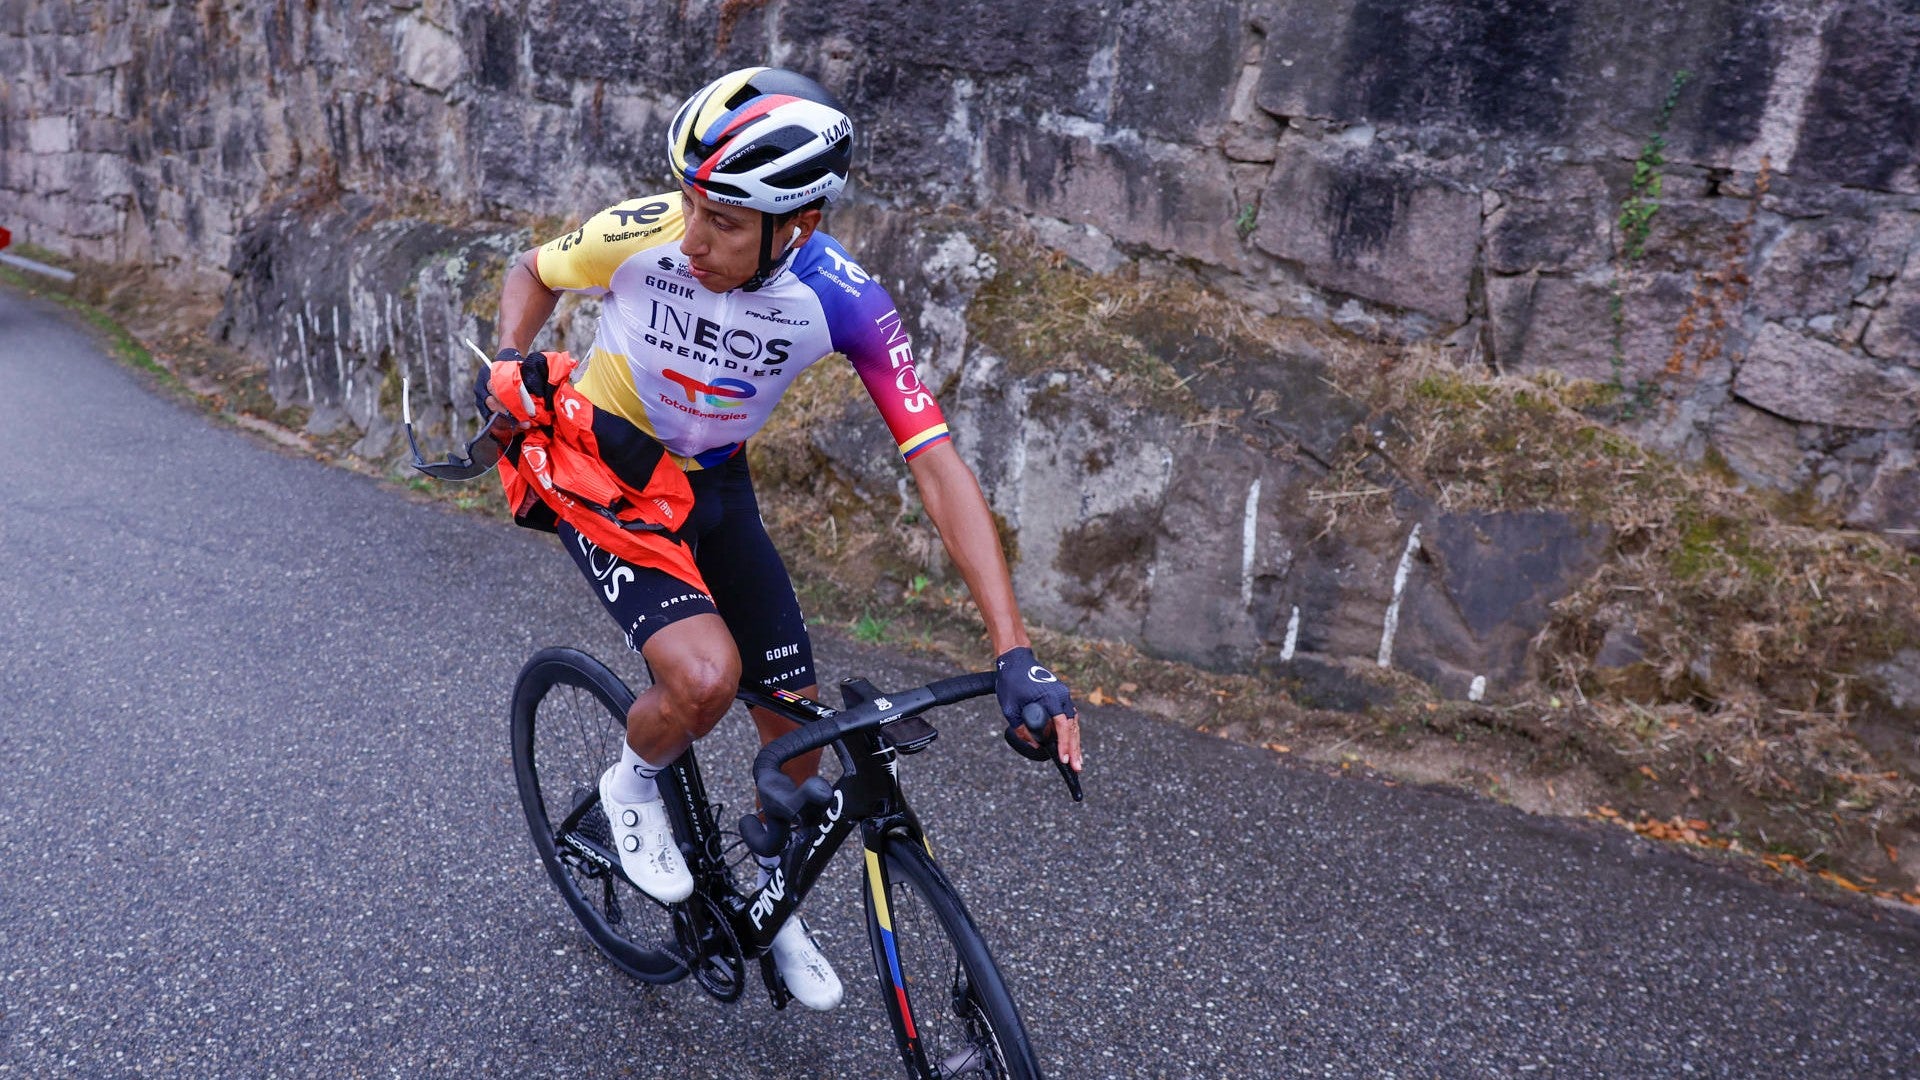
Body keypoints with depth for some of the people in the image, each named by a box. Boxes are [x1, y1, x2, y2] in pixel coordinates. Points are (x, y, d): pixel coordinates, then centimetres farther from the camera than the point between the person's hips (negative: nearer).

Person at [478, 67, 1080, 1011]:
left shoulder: (843, 299, -25)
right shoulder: (641, 234, -26)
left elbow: (938, 469, -28)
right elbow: (532, 271, -1)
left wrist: (1014, 653, -34)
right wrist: (512, 364, -21)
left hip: (714, 486, 3)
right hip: (600, 472, -2)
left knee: (796, 721, 3)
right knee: (706, 676, -28)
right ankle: (631, 785, 10)